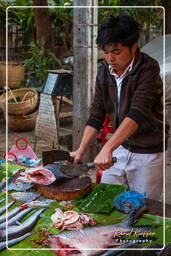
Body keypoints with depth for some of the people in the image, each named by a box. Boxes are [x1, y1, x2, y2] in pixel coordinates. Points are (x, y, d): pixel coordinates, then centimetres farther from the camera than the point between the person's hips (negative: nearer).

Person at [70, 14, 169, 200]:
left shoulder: (147, 69, -20)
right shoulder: (104, 71, -2)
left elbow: (137, 114, -33)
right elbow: (97, 115, 3)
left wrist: (107, 149, -41)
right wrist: (80, 151, -4)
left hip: (149, 153, -5)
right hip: (120, 148, 5)